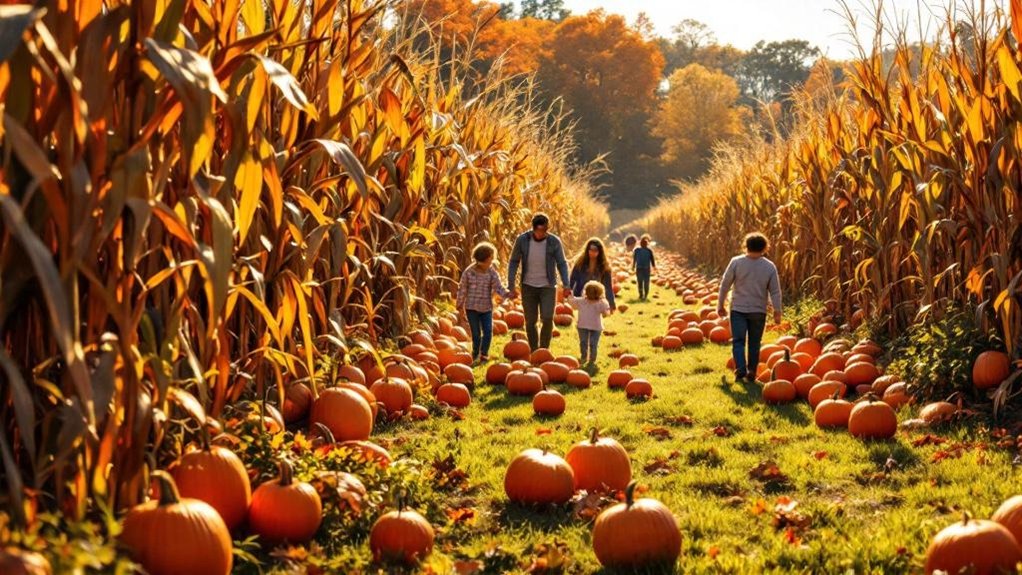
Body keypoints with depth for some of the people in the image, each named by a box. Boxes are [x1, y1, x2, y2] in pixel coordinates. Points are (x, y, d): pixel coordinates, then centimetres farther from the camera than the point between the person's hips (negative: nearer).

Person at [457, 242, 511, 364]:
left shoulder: (492, 273, -4)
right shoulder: (468, 272, -9)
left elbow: (498, 288, -12)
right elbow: (462, 290, -2)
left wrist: (507, 294, -32)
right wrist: (460, 309, -1)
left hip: (487, 308, 2)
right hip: (472, 308, -2)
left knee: (488, 332, -4)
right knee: (476, 334, 3)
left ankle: (484, 354, 14)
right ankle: (475, 355, 21)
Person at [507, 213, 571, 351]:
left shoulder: (554, 241, -11)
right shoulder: (522, 240, -11)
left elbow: (562, 264, -5)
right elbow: (514, 262, -2)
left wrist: (566, 285, -17)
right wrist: (511, 286, -6)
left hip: (548, 287, -1)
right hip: (528, 287, 1)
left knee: (547, 319, -13)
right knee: (530, 322, 3)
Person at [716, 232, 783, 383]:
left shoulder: (736, 262, -9)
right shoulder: (770, 267, -4)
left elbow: (725, 284, -4)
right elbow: (775, 291, -1)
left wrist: (720, 305, 8)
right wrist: (777, 311, 7)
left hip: (739, 309, -2)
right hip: (759, 311, 2)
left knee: (738, 341, 0)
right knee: (754, 343, 13)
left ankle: (741, 369, -19)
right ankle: (751, 372, 15)